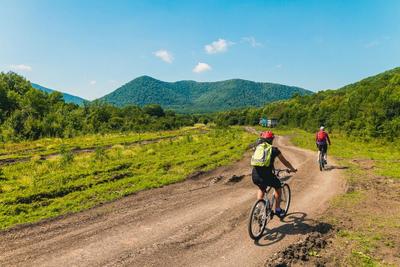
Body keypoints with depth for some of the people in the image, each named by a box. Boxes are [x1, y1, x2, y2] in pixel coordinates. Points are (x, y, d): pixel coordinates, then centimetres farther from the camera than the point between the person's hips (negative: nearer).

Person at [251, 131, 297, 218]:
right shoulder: (274, 149, 7)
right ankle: (277, 210, 29)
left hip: (254, 176, 4)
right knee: (278, 187, 26)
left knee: (261, 189, 35)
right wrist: (292, 169, 38)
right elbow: (285, 162, 18)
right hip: (266, 176, -4)